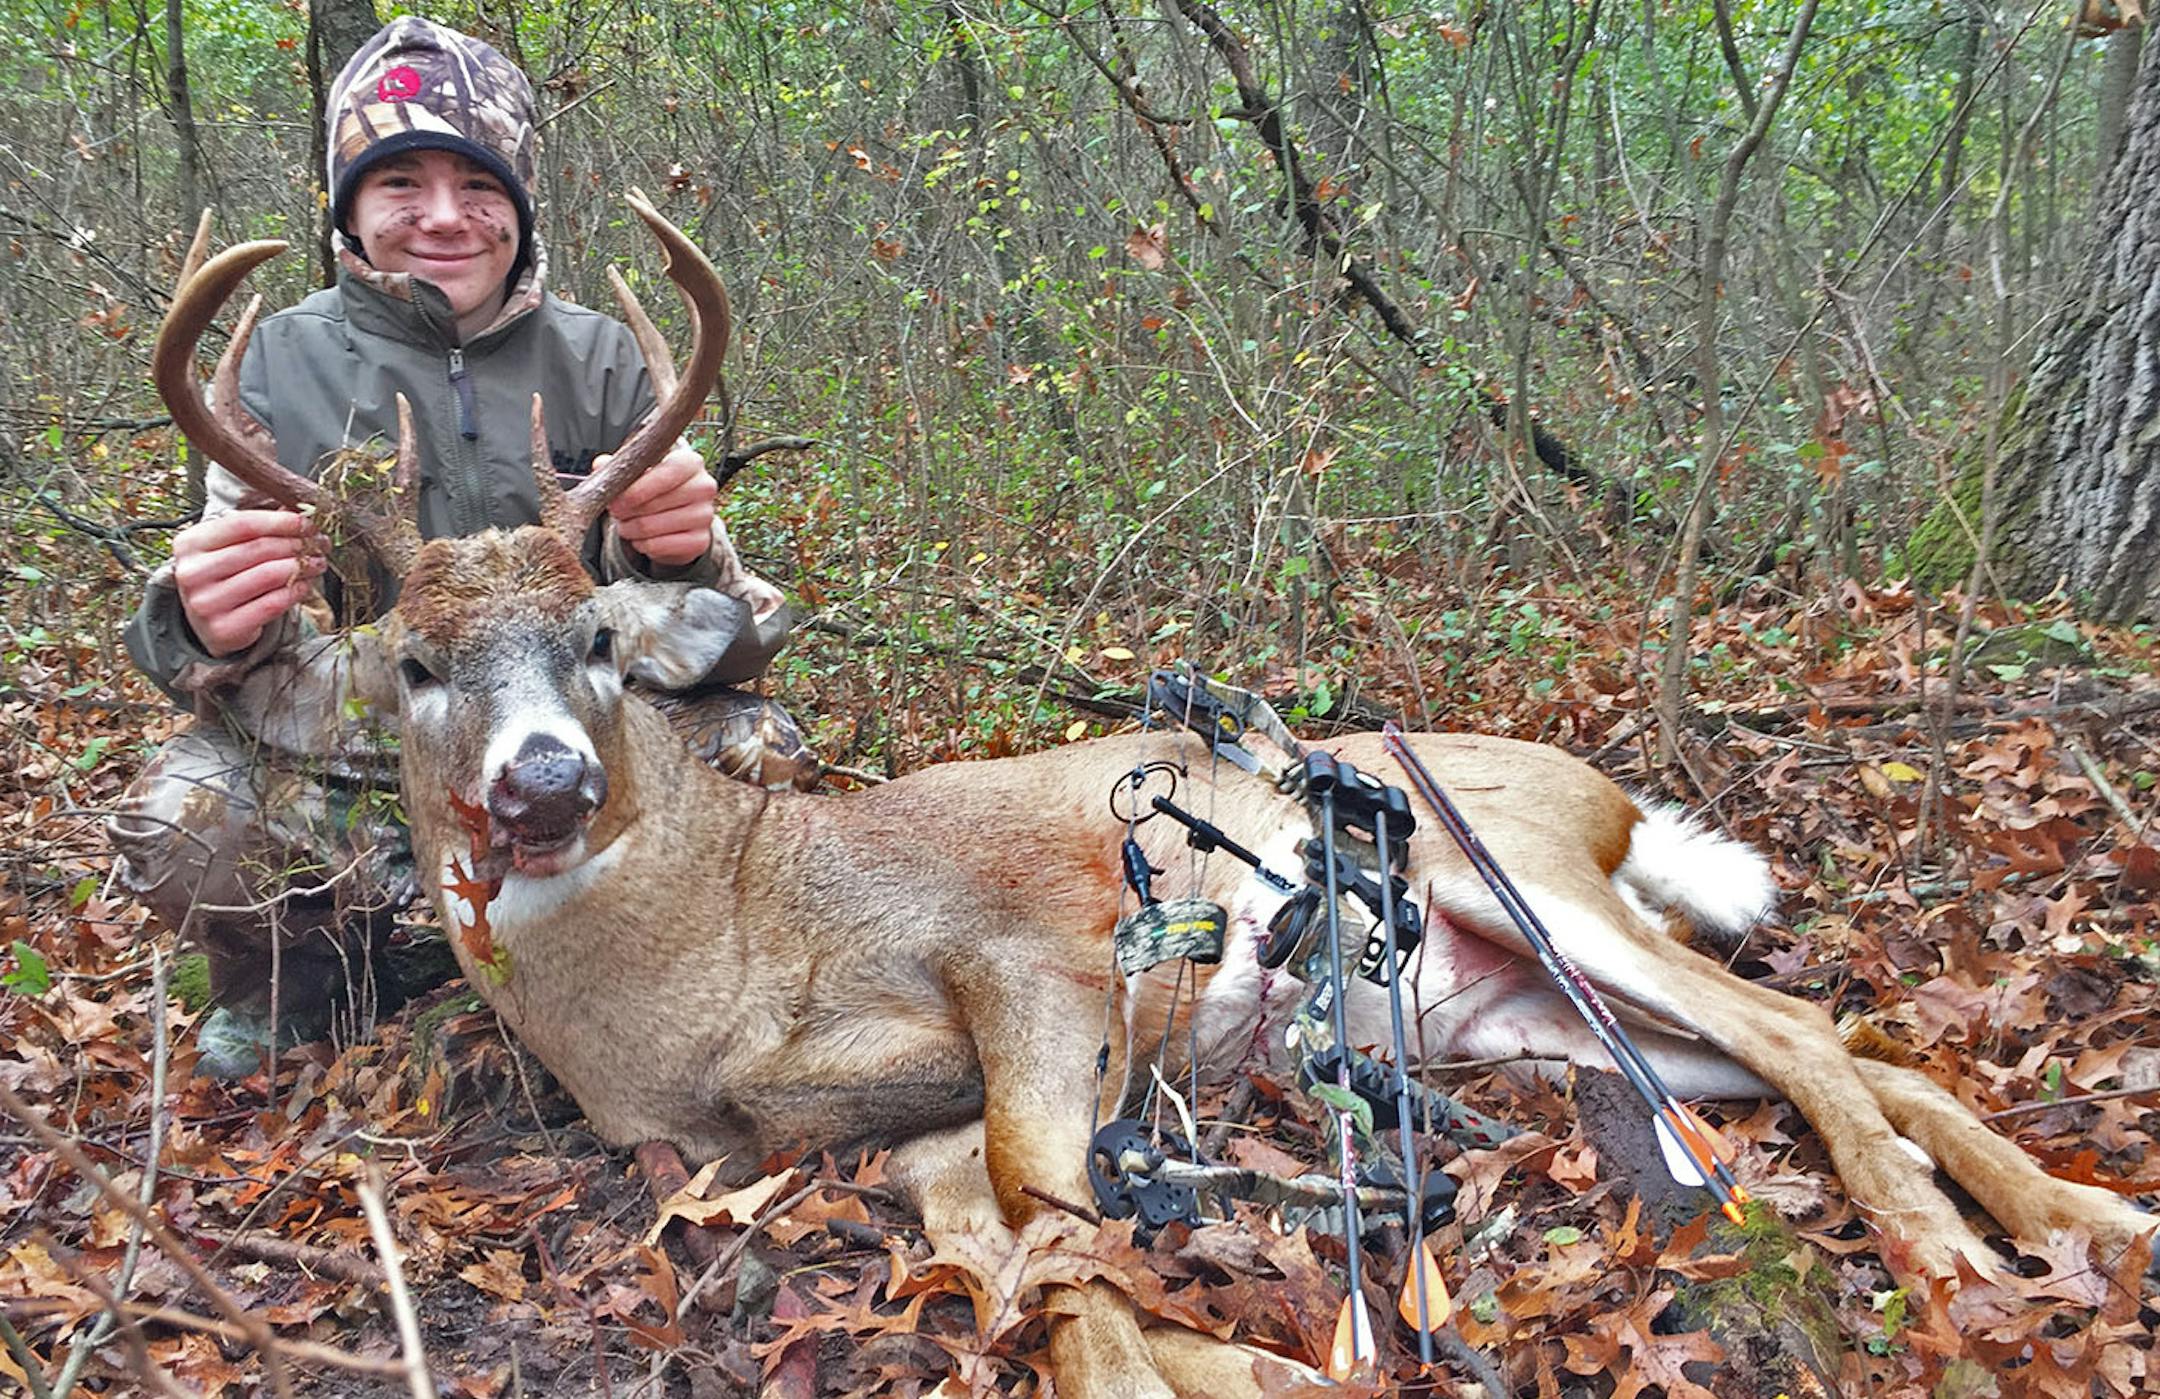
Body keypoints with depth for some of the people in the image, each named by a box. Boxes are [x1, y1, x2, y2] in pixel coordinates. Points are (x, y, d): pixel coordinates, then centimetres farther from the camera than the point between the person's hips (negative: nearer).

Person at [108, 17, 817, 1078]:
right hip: (349, 762, -1)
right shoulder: (280, 365, -4)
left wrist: (683, 554, -32)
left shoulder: (597, 359, -2)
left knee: (760, 753, -24)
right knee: (178, 819, -29)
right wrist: (218, 624, -35)